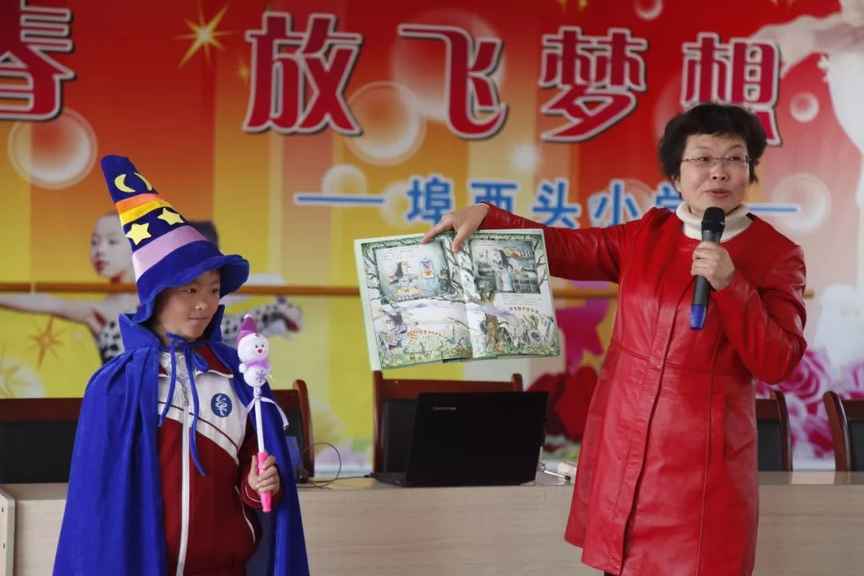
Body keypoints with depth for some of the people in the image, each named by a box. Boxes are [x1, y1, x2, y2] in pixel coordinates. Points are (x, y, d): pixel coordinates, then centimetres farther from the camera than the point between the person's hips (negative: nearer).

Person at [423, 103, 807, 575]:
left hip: (699, 456, -3)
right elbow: (566, 249, 7)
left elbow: (778, 364, -9)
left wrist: (730, 285, -20)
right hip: (622, 442, 4)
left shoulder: (777, 256, -3)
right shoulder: (648, 235, 8)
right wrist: (485, 216, -7)